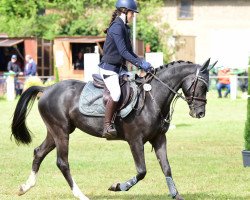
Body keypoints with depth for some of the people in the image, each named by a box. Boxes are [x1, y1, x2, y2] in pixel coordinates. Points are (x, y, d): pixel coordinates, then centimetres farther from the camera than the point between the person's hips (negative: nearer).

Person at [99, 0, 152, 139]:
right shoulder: (117, 27, -16)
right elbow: (123, 52, -22)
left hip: (120, 68, 10)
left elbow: (129, 51, 18)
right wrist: (140, 64, -22)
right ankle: (107, 127, -25)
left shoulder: (125, 28, 14)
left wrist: (142, 62, 5)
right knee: (116, 93, -29)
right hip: (109, 68, -10)